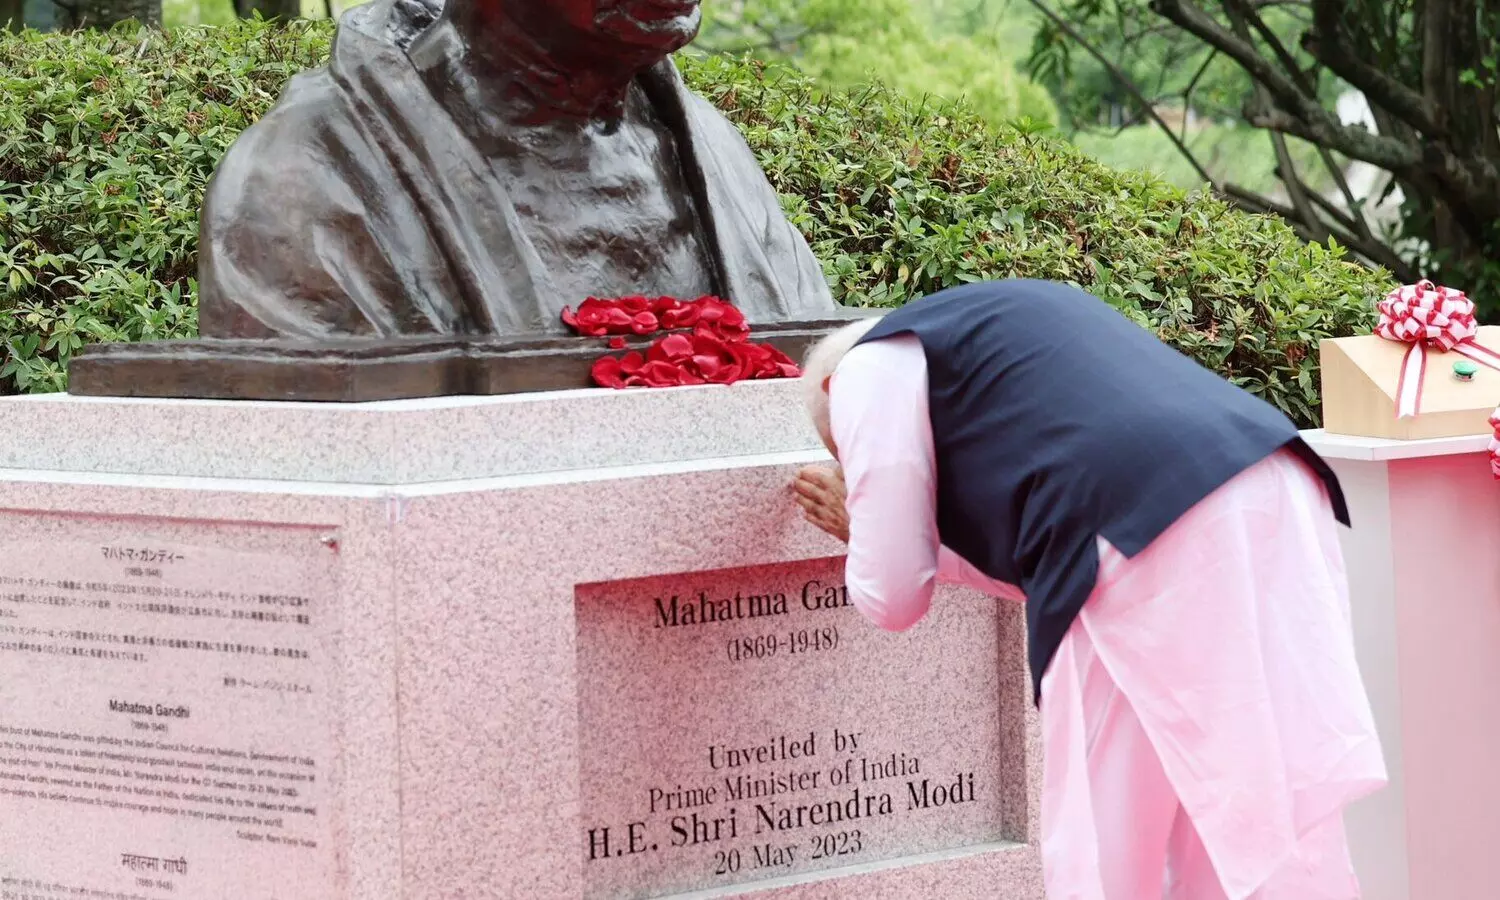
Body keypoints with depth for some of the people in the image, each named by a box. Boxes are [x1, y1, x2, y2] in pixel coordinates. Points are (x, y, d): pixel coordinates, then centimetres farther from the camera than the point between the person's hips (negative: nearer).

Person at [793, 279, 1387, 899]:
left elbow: (894, 597, 12)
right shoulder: (1001, 322, 37)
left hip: (1154, 548, -8)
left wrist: (864, 530, 34)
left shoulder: (872, 365, 14)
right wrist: (878, 524, 47)